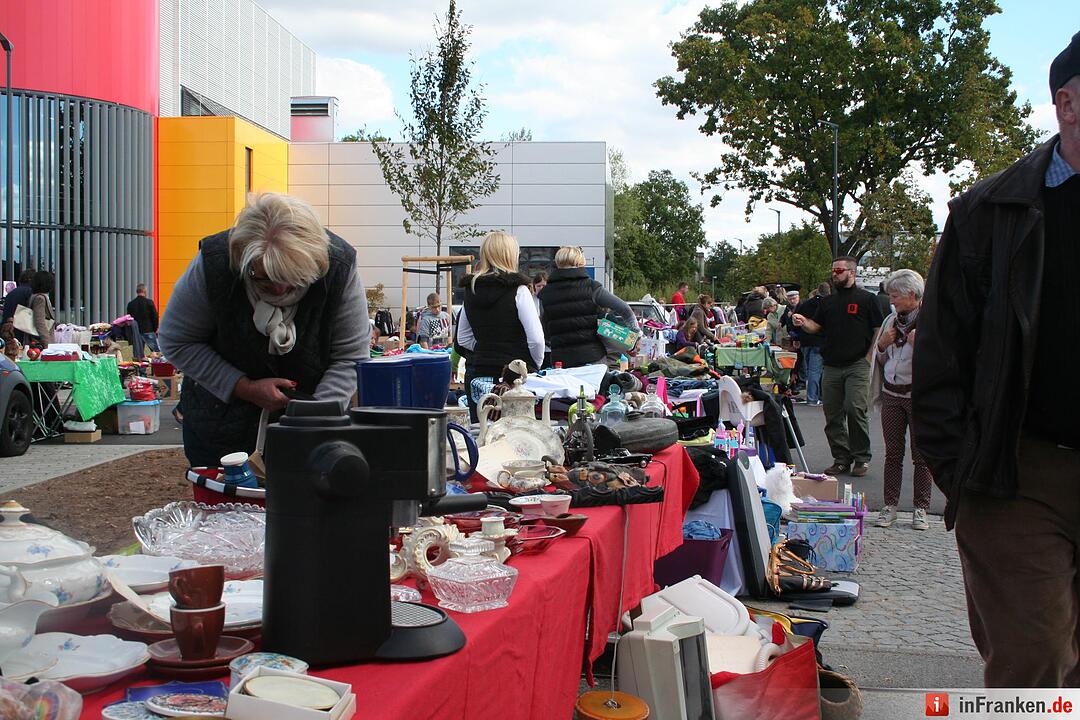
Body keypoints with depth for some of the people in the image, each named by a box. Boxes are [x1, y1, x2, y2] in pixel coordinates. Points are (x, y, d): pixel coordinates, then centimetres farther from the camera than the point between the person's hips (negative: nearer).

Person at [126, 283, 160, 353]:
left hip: (136, 332, 4)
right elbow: (155, 316, -7)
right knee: (156, 351, -3)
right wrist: (155, 329, 6)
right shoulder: (149, 302, -9)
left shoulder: (130, 304, 4)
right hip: (148, 331, -4)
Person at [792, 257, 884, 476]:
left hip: (857, 365, -5)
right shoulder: (828, 302, 17)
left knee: (855, 409, -13)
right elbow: (815, 326, 14)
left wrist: (868, 357, -9)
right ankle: (841, 459, 15)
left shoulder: (867, 299, 2)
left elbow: (879, 331, -1)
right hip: (831, 366, 5)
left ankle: (861, 458, 1)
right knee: (833, 415, 5)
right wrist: (803, 321, -8)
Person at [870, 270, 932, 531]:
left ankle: (921, 509, 9)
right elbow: (881, 362, 17)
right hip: (892, 394, 5)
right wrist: (882, 345, -2)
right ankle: (890, 505, 11)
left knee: (922, 455, 2)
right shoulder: (891, 320, 10)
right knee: (893, 452, 7)